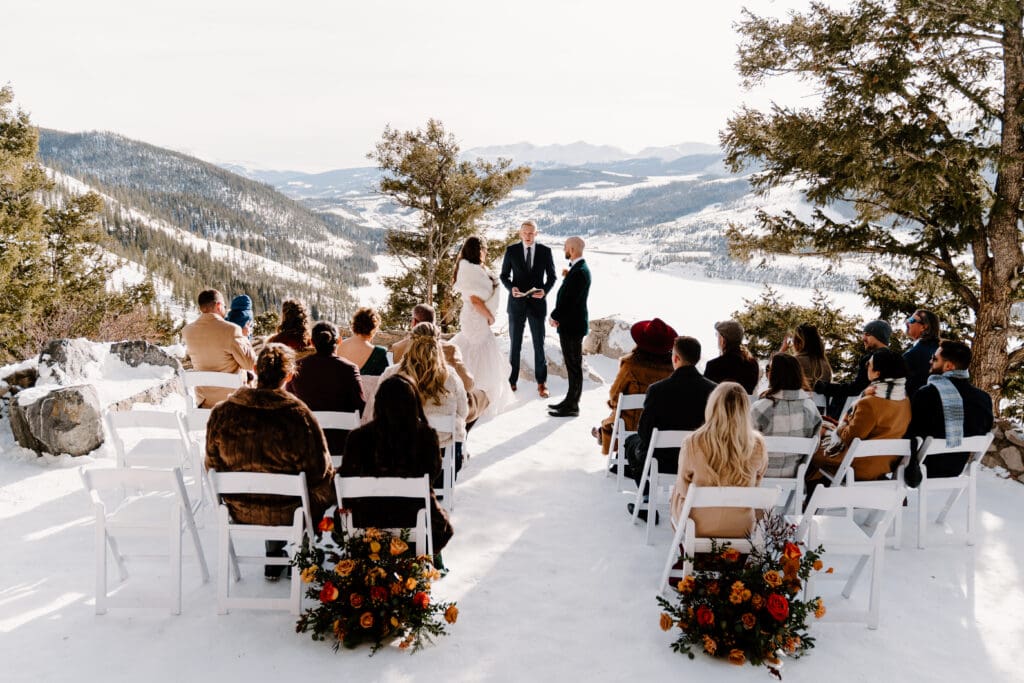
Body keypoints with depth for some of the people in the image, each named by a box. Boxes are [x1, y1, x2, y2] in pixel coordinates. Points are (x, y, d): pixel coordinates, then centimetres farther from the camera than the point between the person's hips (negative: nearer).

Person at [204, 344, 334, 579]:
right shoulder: (299, 416, -25)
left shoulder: (220, 413, -14)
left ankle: (274, 556, 41)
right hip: (288, 514, -3)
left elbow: (213, 467, 0)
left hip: (240, 512, 4)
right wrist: (329, 496, 5)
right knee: (320, 492, 28)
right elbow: (320, 475, -17)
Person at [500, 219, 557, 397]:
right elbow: (504, 275, 4)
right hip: (516, 302, 0)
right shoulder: (511, 250, -3)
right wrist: (511, 288, -16)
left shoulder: (545, 251, -2)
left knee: (539, 344, 5)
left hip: (537, 302, 0)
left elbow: (551, 276, 5)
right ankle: (512, 381, 17)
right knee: (515, 344, 8)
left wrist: (545, 290, -14)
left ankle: (542, 383, 15)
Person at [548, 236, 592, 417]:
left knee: (574, 366, -2)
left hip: (572, 325, -10)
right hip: (569, 324, 10)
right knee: (572, 365, 17)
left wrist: (555, 316, -10)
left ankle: (572, 406, 5)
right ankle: (570, 400, 27)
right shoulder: (577, 268, 12)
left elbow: (571, 300, -23)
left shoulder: (579, 272, -20)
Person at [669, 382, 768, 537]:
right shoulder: (757, 444, -20)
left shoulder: (693, 444, -26)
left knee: (675, 492, 32)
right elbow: (756, 483, 0)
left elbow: (683, 489, -10)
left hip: (698, 527, -2)